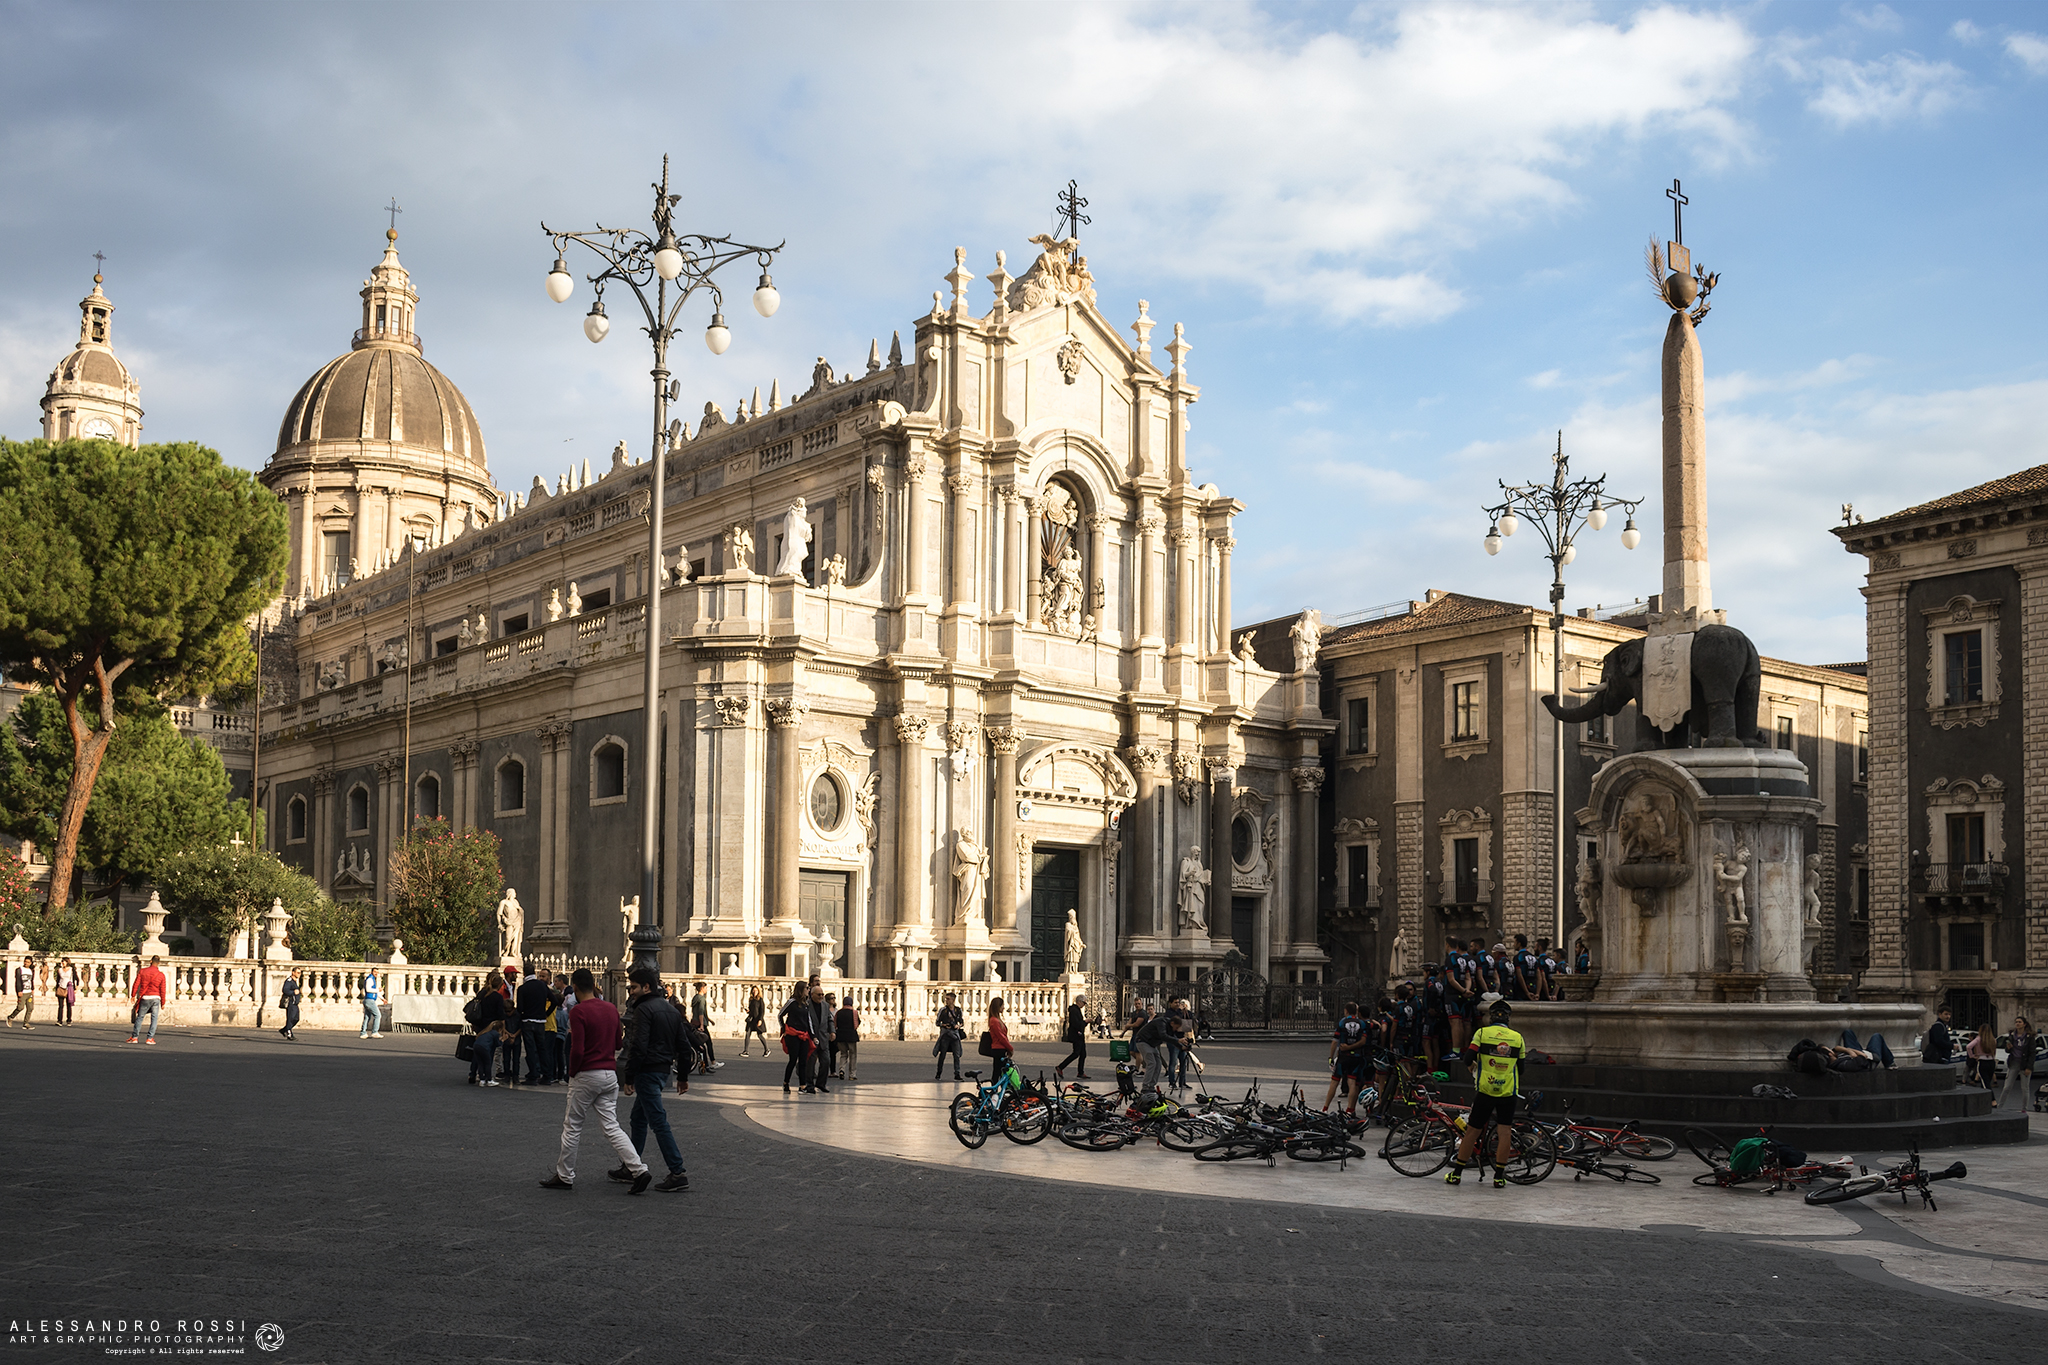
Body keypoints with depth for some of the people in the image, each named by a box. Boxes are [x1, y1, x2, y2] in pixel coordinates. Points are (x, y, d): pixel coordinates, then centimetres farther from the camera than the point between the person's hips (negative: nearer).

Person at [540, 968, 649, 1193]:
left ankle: (564, 1176, 18)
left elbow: (577, 1050, -20)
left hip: (586, 1075, -6)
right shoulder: (611, 1009, 7)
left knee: (572, 1126, 9)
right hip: (610, 1074, 6)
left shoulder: (578, 1012, -15)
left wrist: (572, 1072, -4)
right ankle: (639, 1170, -6)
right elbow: (619, 1041, 15)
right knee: (611, 1126, 6)